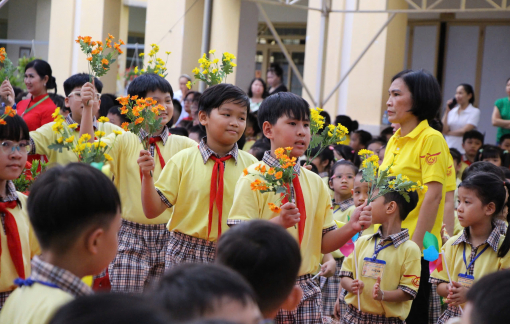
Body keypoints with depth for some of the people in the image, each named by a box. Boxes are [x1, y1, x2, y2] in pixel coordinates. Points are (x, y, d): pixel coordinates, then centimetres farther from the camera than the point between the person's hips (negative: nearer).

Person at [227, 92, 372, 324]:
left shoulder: (316, 184, 10)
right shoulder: (253, 178, -7)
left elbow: (324, 243, 11)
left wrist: (351, 228, -7)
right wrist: (278, 222, -26)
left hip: (305, 290, 5)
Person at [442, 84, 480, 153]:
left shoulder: (475, 112, 0)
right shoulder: (452, 111, 11)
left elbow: (464, 131, -8)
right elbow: (444, 130, 2)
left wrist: (448, 133, 4)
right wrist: (447, 111, 2)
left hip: (463, 150, -4)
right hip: (449, 149, 4)